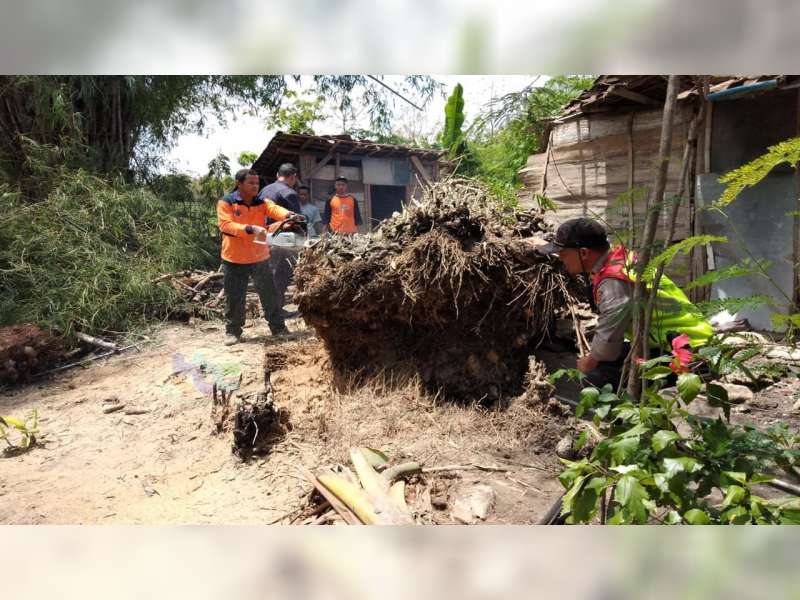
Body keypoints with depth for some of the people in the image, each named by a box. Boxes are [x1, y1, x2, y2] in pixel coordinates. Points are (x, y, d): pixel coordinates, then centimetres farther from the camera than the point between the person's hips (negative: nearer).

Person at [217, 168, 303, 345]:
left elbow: (275, 209, -17)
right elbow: (226, 225, -20)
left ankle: (278, 328, 19)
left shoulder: (262, 203, 4)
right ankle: (232, 331, 21)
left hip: (260, 258, 3)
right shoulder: (226, 202, -6)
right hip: (234, 259, -3)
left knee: (269, 294, 8)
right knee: (234, 297, 6)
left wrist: (288, 215, -40)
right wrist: (250, 229, -34)